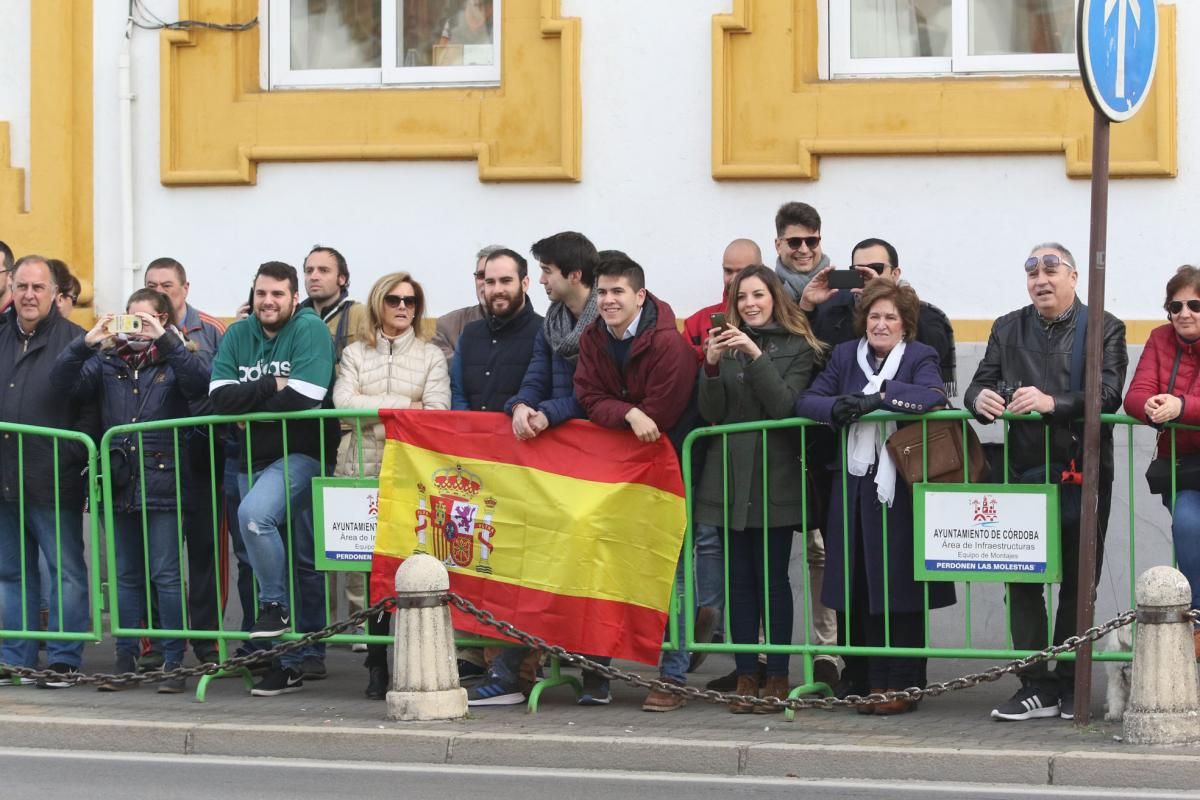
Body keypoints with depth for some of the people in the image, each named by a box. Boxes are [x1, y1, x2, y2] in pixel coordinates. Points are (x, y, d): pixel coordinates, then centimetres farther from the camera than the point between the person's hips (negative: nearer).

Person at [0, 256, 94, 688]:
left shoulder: (74, 340, -5)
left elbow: (90, 408, -8)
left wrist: (72, 456, -15)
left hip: (54, 482, -6)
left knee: (65, 571, -1)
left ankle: (64, 660, 3)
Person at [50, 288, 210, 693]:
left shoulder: (176, 359, 2)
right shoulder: (108, 361, 11)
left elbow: (200, 382, -19)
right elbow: (63, 381, 0)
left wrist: (164, 339, -23)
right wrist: (86, 342, -14)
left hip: (163, 484, -4)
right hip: (120, 485, 4)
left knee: (165, 575, -4)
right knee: (126, 576, 10)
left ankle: (173, 661, 1)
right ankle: (125, 658, 15)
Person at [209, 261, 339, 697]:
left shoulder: (310, 329, -9)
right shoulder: (239, 335, 7)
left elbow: (304, 398, -21)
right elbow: (220, 397, -5)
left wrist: (246, 400, -10)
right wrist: (271, 387, -17)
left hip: (300, 455, -6)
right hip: (255, 459, 6)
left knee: (253, 513, -31)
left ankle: (276, 607, -13)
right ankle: (301, 658, 18)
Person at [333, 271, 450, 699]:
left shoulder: (430, 356, 14)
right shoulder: (355, 354, 17)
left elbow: (437, 412, 0)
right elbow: (343, 402, 0)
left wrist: (374, 411, -8)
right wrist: (403, 406, -5)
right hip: (364, 471, 1)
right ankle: (377, 663, 0)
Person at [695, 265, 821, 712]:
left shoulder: (797, 348, 3)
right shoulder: (728, 344, 10)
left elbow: (784, 403, -10)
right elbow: (711, 414, 4)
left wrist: (756, 355, -18)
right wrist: (712, 366, -11)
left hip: (774, 478, -3)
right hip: (730, 476, 3)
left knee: (772, 578, -4)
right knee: (739, 579, 3)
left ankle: (777, 676, 0)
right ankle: (746, 675, 6)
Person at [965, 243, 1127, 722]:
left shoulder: (1104, 328, 2)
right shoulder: (1008, 330, 13)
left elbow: (1108, 393, -12)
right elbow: (980, 384, 7)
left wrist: (1053, 403, -27)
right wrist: (980, 398, -18)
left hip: (1082, 474, -3)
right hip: (1025, 473, 3)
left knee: (1078, 584, 4)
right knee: (1022, 583, -1)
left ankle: (1069, 685, 13)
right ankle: (1036, 687, 4)